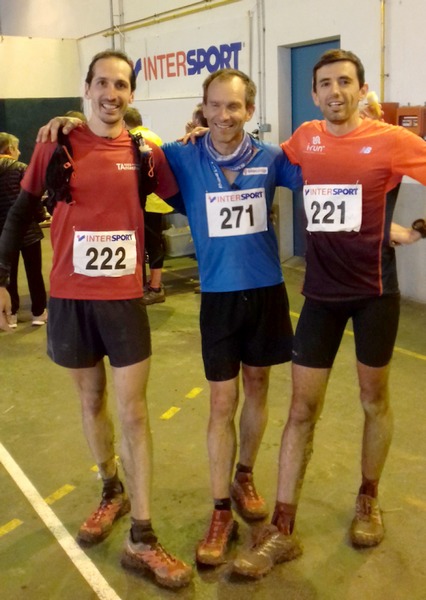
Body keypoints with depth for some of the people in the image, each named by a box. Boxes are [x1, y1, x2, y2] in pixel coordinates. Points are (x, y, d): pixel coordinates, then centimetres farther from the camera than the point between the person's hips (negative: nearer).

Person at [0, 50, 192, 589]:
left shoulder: (144, 152, 0)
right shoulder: (56, 145, -2)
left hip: (124, 297, 0)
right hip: (69, 296, 1)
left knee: (133, 410, 2)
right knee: (91, 399, 16)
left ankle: (142, 540, 12)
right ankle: (112, 492, 41)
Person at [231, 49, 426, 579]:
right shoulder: (305, 139, 5)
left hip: (374, 291, -2)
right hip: (321, 292, 3)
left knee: (373, 400, 13)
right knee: (302, 409, 2)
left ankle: (368, 501, 37)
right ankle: (282, 531, 12)